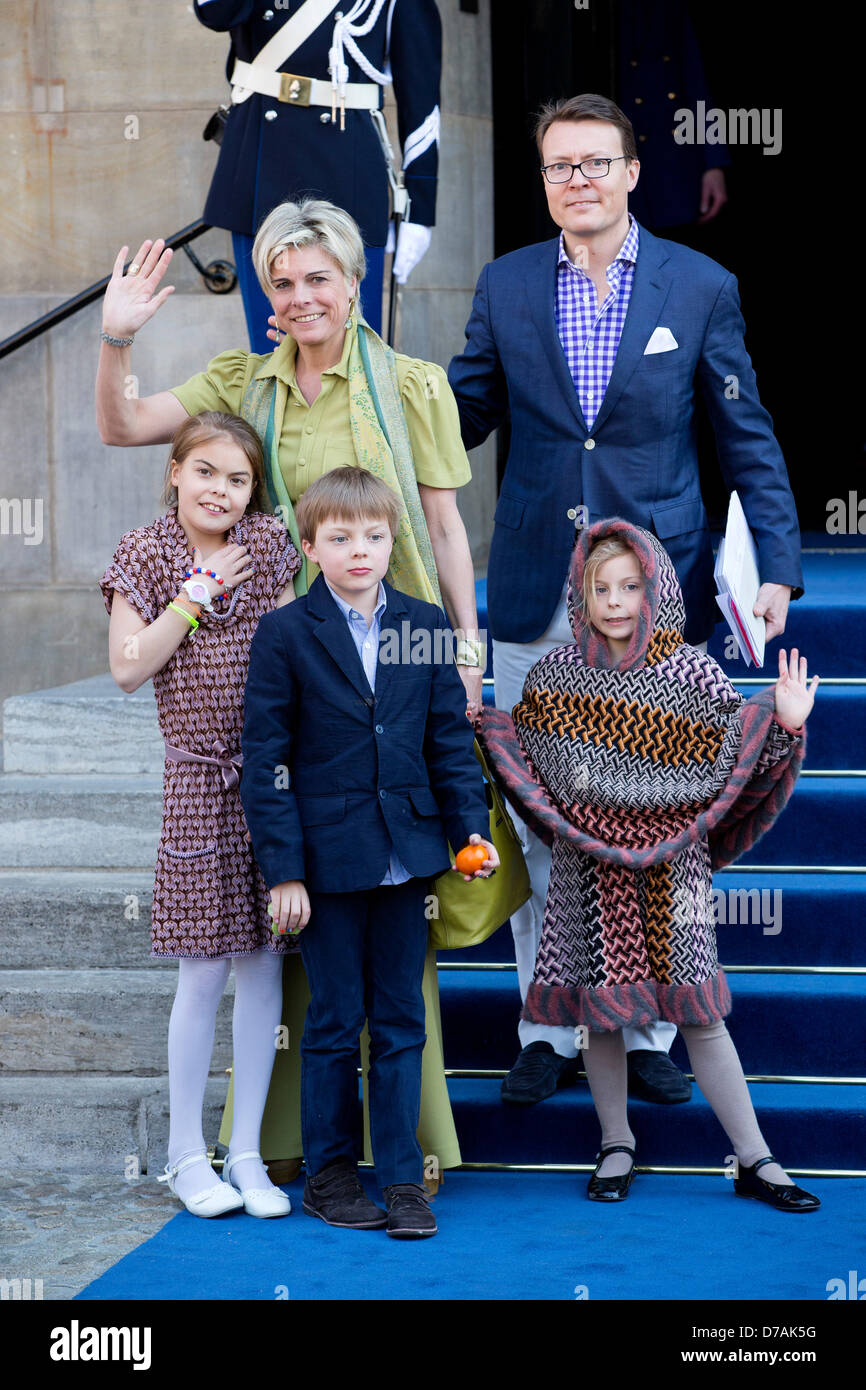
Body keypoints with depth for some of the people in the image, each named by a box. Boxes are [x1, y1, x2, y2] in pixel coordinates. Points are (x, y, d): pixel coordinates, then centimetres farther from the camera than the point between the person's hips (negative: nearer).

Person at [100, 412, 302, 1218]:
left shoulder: (268, 547, 6)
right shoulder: (145, 555, 0)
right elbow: (127, 669, -9)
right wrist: (197, 593, -11)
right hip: (200, 778, -3)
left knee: (265, 962, 5)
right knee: (205, 969, -2)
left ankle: (246, 1152, 15)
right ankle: (186, 1156, 12)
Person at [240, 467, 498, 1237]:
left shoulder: (425, 626, 5)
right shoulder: (285, 635, -4)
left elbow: (451, 738, 9)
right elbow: (265, 760, -5)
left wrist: (472, 826, -1)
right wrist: (284, 869, -9)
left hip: (408, 852, 3)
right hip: (329, 856, -3)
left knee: (401, 1023, 7)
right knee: (334, 1025, 6)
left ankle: (402, 1175, 14)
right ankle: (330, 1172, 19)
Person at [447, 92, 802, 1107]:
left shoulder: (701, 288, 1)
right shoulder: (506, 287, 6)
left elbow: (747, 441, 3)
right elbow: (458, 414, 12)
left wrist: (775, 566, -5)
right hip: (536, 595, 1)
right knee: (536, 820, 5)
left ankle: (648, 1029, 17)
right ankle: (547, 1031, 16)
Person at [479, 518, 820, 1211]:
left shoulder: (692, 672, -2)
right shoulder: (555, 674, 3)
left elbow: (740, 761, 0)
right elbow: (530, 762, 15)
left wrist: (785, 724, -16)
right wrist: (480, 725, 4)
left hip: (672, 863, -2)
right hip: (588, 863, 2)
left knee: (699, 1012, -1)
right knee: (600, 1008, 7)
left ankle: (755, 1160, 8)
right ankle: (617, 1146, 25)